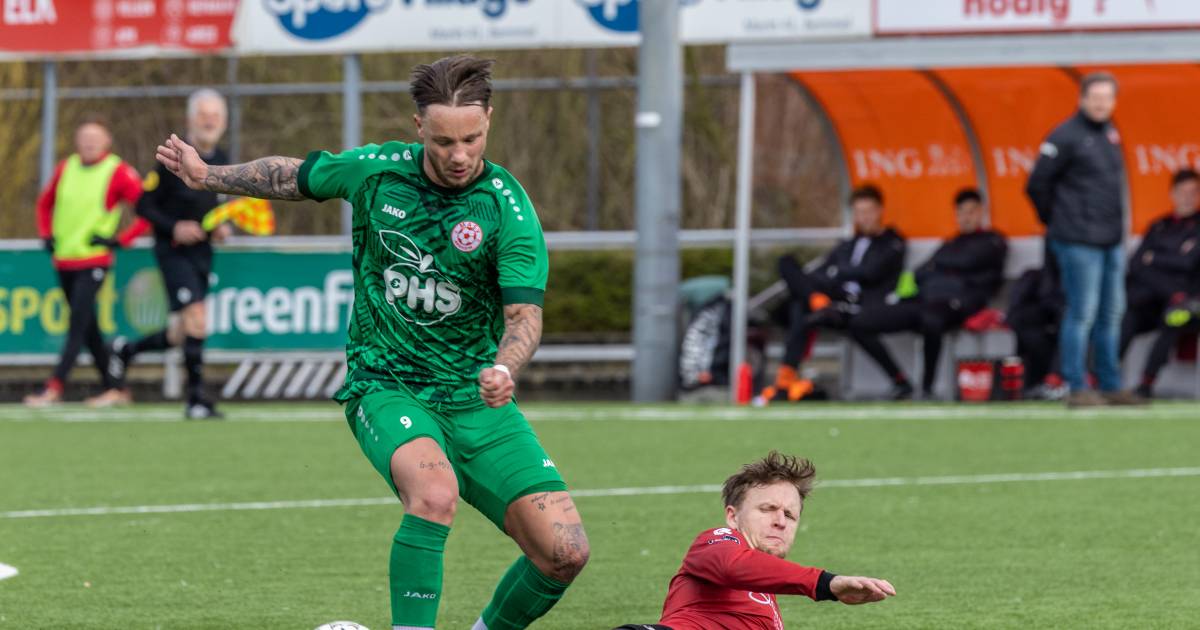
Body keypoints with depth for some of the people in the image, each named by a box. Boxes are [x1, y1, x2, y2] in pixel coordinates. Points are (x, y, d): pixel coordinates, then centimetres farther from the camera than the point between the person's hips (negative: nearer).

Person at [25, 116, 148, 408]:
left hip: (93, 262, -6)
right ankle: (113, 388, 17)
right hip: (64, 260, 6)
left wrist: (119, 239, -13)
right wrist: (47, 235, 9)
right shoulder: (66, 169, 8)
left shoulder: (118, 172, -7)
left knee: (78, 324, -15)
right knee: (88, 328, 9)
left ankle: (53, 388, -19)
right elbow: (45, 203, 23)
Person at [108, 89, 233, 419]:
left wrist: (220, 228, 3)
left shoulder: (220, 161, 7)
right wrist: (173, 228, -22)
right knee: (197, 320, -19)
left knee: (180, 336, 11)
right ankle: (196, 398, -13)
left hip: (202, 252, 7)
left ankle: (126, 349, 37)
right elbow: (143, 205, -9)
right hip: (174, 251, -7)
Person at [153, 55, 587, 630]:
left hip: (476, 401, 1)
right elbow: (293, 176, 15)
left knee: (564, 552, -9)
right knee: (435, 494, -35)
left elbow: (524, 314, -19)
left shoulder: (507, 207, -12)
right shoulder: (375, 171, -6)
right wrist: (206, 176, 23)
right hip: (385, 385, -1)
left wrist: (504, 370, -39)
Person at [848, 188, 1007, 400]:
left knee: (930, 318, -46)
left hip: (956, 304, -7)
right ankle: (900, 382, -5)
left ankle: (927, 388, -28)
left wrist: (937, 264, 13)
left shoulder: (993, 242, 13)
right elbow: (920, 274, 23)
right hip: (923, 301, 7)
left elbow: (968, 262, -4)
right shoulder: (950, 245, 32)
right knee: (859, 323, -9)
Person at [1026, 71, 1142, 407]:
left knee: (1111, 313, 11)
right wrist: (1056, 222, 0)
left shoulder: (1109, 133, 13)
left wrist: (1117, 224, 15)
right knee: (1082, 313, -7)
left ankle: (1110, 386, 18)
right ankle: (1077, 389, -3)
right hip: (1079, 241, -8)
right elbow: (1037, 184, -10)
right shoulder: (1066, 136, -11)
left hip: (1111, 240, 8)